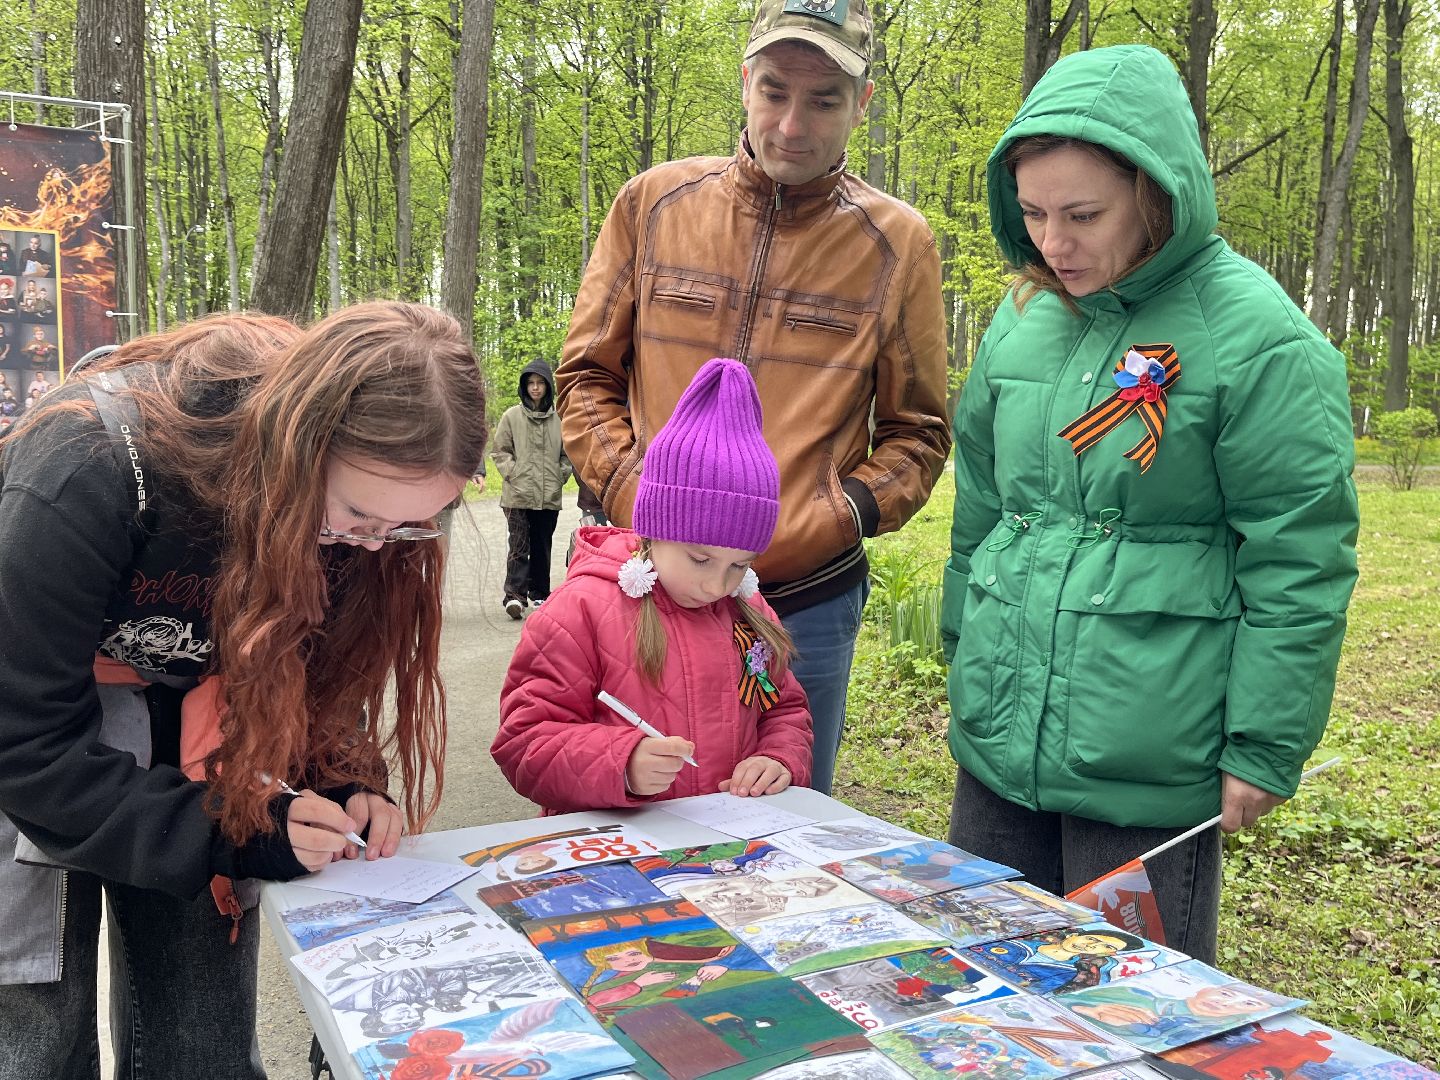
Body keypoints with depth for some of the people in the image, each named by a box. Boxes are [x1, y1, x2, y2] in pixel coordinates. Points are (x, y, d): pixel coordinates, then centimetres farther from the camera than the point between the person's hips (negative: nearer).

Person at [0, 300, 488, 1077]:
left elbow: (319, 663, -2)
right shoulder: (92, 467, -33)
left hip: (184, 734, 4)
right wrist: (234, 831, -30)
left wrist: (348, 785, -20)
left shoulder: (354, 496, -17)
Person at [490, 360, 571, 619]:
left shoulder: (559, 419, 5)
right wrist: (512, 472, -5)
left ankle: (539, 593, 21)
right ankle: (514, 594, -12)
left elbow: (568, 453, 15)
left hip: (549, 496, 2)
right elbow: (499, 450, 5)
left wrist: (561, 475, 4)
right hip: (518, 494, -2)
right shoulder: (512, 416, 2)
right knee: (519, 546, -9)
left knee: (542, 546, 11)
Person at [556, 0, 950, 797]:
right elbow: (586, 375, 7)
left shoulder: (898, 245, -1)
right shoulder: (653, 204, 2)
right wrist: (631, 492, -8)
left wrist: (843, 513, -12)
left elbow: (916, 431, 5)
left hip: (807, 605, 0)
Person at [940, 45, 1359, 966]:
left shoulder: (1253, 334, -13)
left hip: (1150, 774, -6)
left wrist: (1266, 748, -10)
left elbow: (1299, 565, -12)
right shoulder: (1024, 316, 5)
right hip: (997, 744, 6)